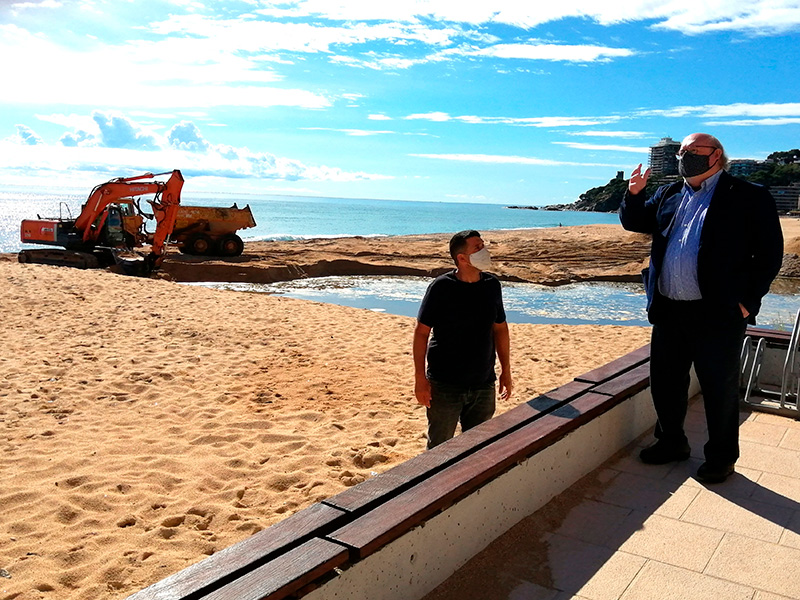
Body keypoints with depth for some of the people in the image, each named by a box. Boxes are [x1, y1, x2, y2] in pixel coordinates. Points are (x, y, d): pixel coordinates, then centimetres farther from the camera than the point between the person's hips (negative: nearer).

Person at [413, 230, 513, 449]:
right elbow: (422, 332, -9)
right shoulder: (441, 287, -12)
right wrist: (420, 378, -11)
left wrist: (506, 371, 14)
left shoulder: (492, 285, 2)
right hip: (444, 386, -4)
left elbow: (500, 328, 13)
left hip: (484, 385, 5)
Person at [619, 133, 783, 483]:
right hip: (669, 310, 6)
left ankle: (721, 457, 24)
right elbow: (633, 222, 16)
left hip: (718, 313, -5)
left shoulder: (749, 198, -3)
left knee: (719, 388, 7)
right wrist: (634, 194, -3)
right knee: (664, 381, 14)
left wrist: (749, 301, -10)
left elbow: (770, 254, -5)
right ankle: (671, 442, 34)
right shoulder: (669, 195, 14)